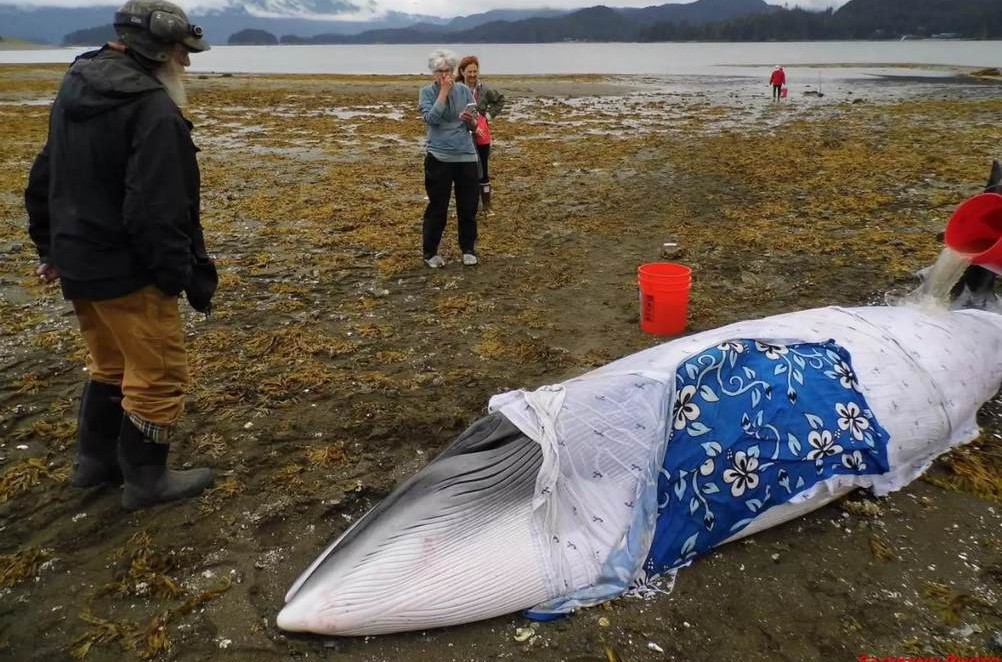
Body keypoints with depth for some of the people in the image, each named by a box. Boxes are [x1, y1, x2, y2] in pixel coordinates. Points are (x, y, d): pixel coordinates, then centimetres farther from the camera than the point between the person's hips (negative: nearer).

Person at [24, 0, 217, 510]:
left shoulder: (74, 89, 11)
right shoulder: (153, 110, -20)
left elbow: (43, 180, 17)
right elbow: (157, 211, -25)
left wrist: (51, 247, 25)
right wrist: (185, 275, -17)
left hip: (78, 263, 9)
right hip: (127, 272, -9)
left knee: (111, 365, 23)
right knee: (158, 375, 4)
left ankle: (95, 460, 34)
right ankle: (145, 480, 16)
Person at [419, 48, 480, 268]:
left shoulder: (464, 90, 5)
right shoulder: (427, 92, -1)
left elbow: (474, 126, 7)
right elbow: (431, 118, -18)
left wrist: (470, 120, -15)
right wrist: (444, 91, -15)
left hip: (467, 157, 3)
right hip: (439, 158, -3)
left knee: (468, 207, 8)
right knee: (437, 207, 3)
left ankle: (468, 250, 24)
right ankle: (430, 252, 17)